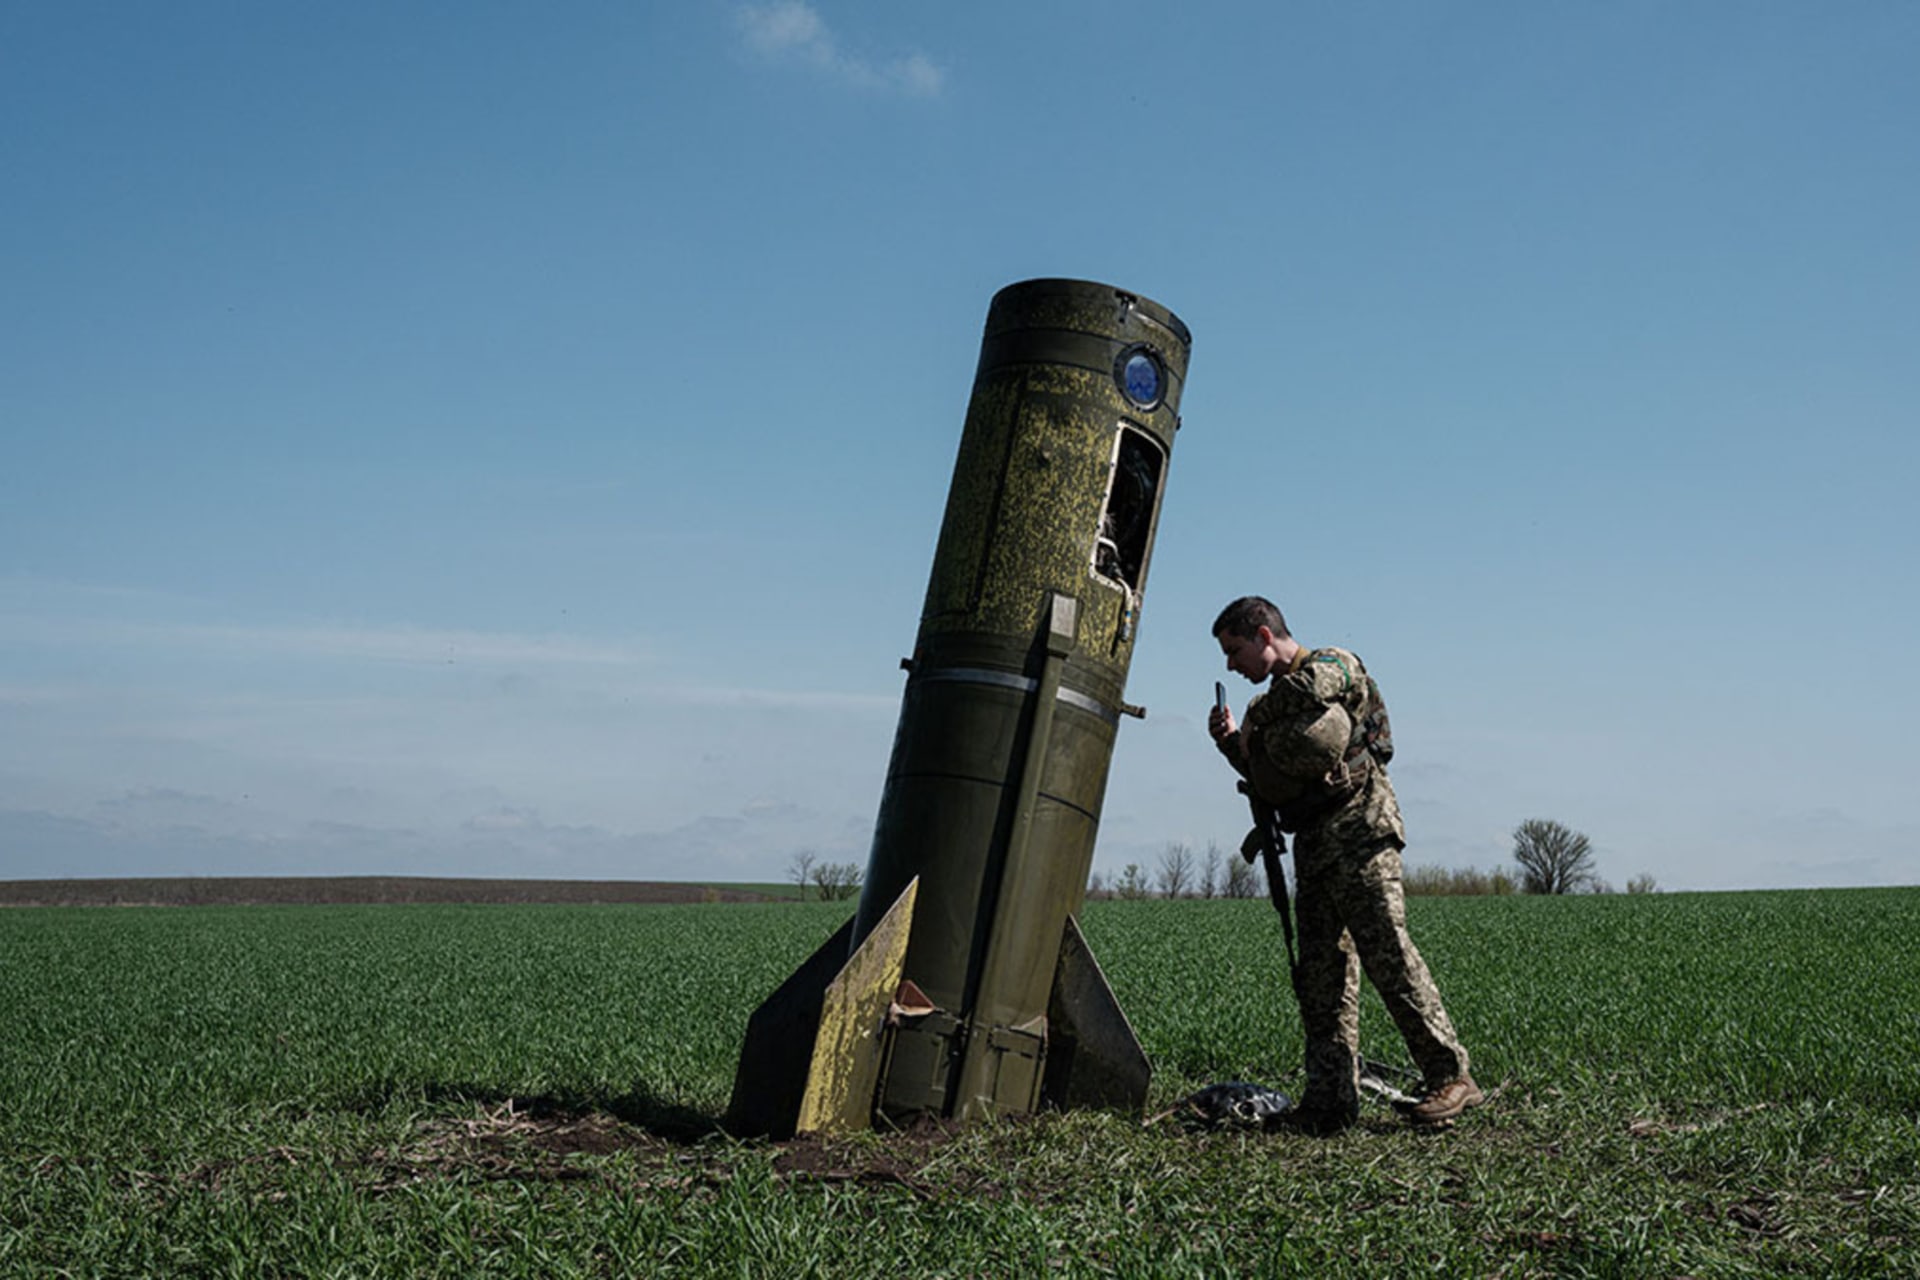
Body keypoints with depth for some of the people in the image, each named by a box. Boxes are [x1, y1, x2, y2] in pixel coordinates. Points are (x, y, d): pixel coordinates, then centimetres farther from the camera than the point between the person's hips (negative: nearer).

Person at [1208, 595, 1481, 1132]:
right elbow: (1272, 781, 27)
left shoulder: (1334, 665, -2)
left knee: (1389, 956, -12)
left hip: (1358, 830, -9)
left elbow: (1306, 690, -25)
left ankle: (1450, 1077, -7)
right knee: (1320, 974, 4)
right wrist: (1233, 744, 12)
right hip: (1314, 844, 9)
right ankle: (1330, 1099, 4)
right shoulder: (1279, 698, 24)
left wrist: (1260, 714, -6)